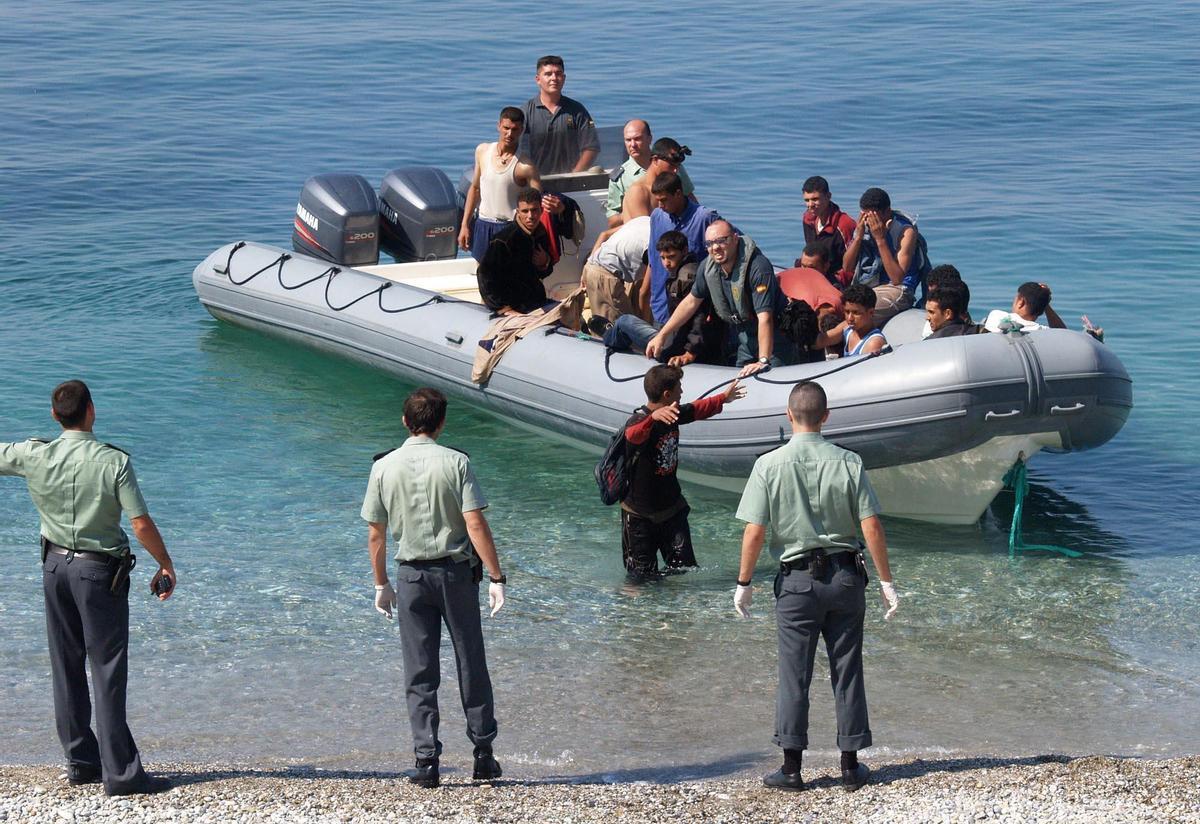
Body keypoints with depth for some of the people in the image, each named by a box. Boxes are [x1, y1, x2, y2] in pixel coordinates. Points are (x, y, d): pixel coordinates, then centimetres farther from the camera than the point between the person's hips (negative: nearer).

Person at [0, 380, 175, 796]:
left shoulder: (34, 457, -6)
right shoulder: (113, 462, -16)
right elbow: (142, 524, -16)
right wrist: (166, 565, -2)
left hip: (55, 566, 5)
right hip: (99, 573, -5)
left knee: (67, 668, 13)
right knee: (108, 672, -3)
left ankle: (81, 761, 21)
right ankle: (120, 773, -3)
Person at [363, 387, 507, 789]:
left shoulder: (384, 467, -2)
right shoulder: (455, 462, -9)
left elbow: (375, 534, 2)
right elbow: (475, 525, -14)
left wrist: (381, 584, 12)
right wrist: (496, 578, -10)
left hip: (411, 575, 1)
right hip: (456, 571, -1)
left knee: (419, 673, 6)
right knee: (471, 665, 11)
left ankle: (426, 759, 2)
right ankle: (483, 753, 16)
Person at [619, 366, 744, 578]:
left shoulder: (673, 414, 1)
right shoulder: (638, 420, -24)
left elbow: (698, 409, 23)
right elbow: (633, 434, -50)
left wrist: (723, 398, 38)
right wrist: (654, 417, -70)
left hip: (671, 508, 7)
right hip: (640, 514, -7)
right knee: (643, 575, 3)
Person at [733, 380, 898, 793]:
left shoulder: (769, 465, -6)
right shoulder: (848, 463, -4)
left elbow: (754, 530, -8)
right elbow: (872, 527, -6)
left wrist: (744, 583, 3)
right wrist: (886, 581, 2)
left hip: (797, 579, -1)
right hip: (845, 576, 1)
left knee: (794, 674, 4)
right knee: (847, 671, 8)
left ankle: (792, 767, 4)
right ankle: (851, 765, 13)